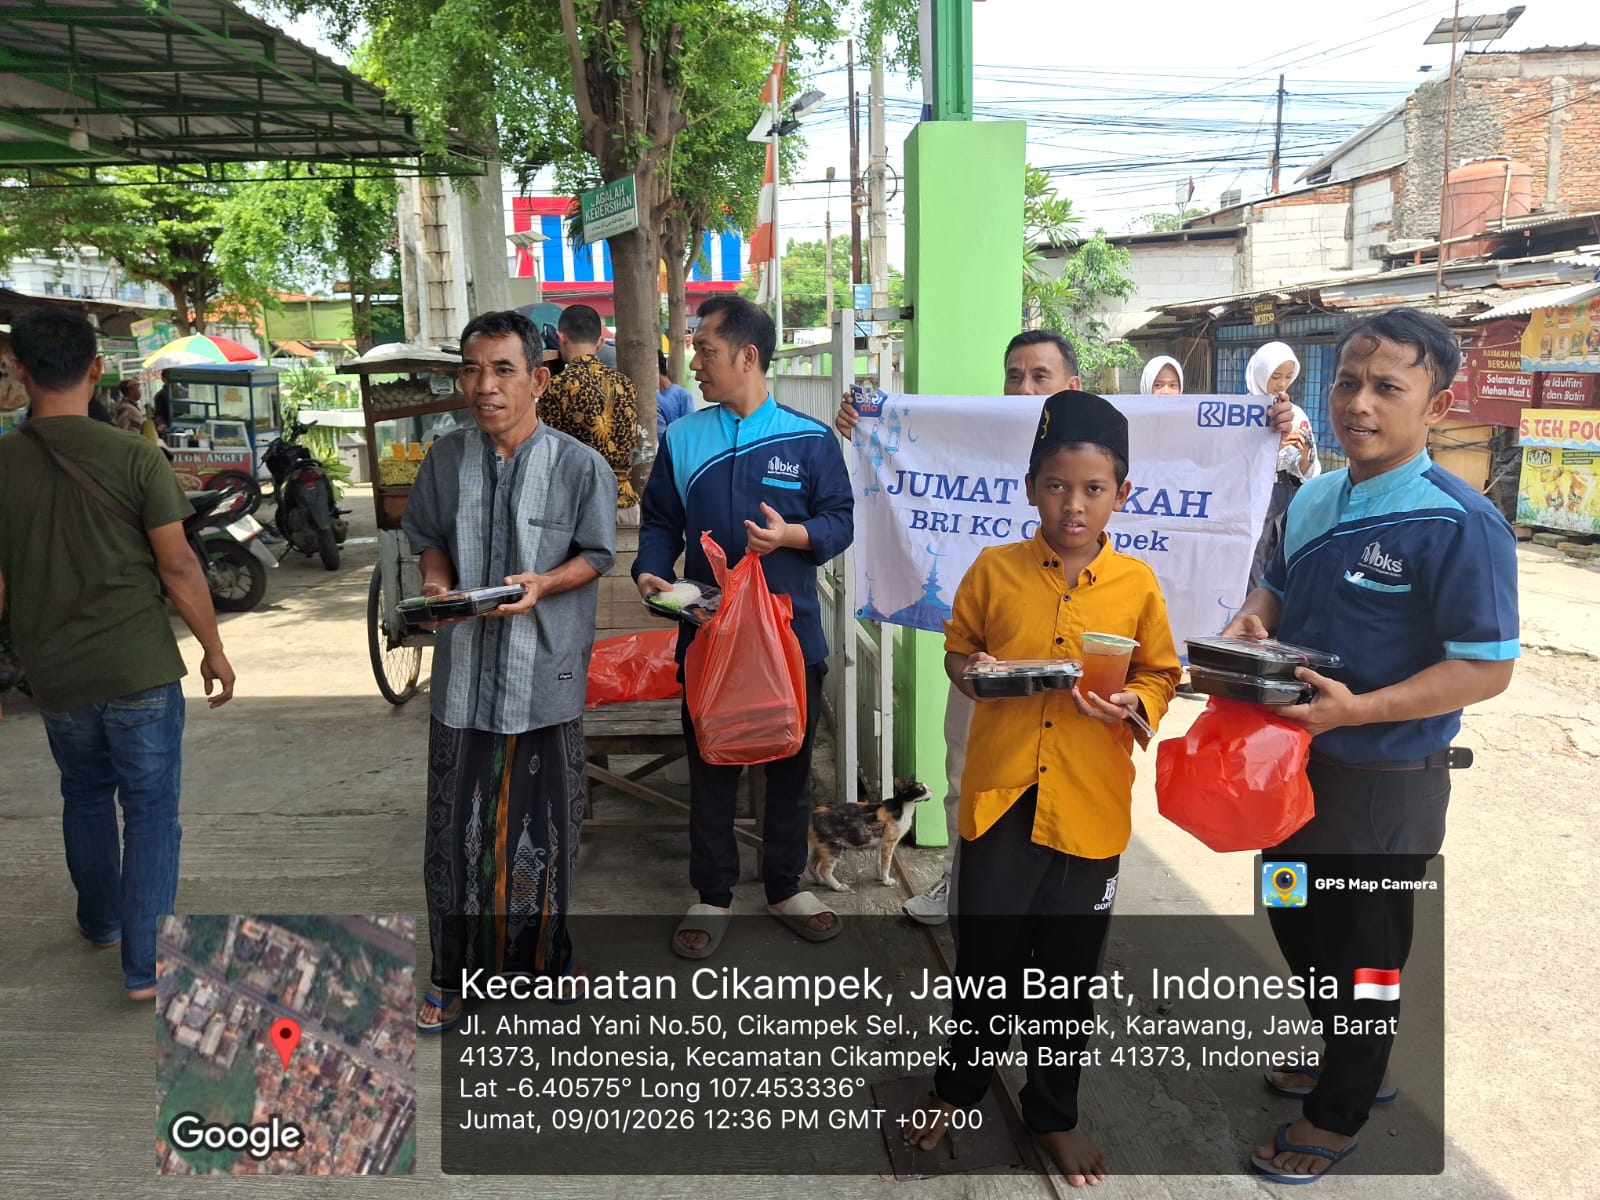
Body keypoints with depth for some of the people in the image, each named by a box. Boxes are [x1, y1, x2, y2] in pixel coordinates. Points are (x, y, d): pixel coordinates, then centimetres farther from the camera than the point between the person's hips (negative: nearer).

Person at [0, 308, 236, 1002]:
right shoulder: (135, 458, -12)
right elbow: (177, 565, -11)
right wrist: (214, 649, 0)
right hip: (140, 669, -3)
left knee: (85, 795, 24)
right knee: (151, 810, 6)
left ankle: (101, 921, 41)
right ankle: (145, 966, 5)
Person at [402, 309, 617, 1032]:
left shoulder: (579, 466, -7)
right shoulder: (446, 458, 3)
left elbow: (595, 557, -1)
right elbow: (429, 537, 16)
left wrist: (543, 583, -18)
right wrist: (435, 583, -4)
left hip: (545, 674, -2)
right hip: (464, 669, 3)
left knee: (540, 825, 8)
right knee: (456, 825, 9)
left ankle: (543, 958, 30)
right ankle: (454, 973, 26)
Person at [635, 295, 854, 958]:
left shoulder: (810, 439, -1)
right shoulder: (681, 438, 5)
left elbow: (841, 520, 0)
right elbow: (660, 522, 9)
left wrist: (792, 536, -18)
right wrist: (650, 571, -10)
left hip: (792, 632, -1)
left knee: (790, 764, 12)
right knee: (709, 766, 10)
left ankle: (786, 885, 31)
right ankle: (713, 895, 27)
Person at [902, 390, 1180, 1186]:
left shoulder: (1137, 585, -3)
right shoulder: (993, 571, -4)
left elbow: (1160, 675, 6)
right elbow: (957, 648, 7)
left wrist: (1133, 704, -14)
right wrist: (966, 670, -14)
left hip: (1090, 807, 1)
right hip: (999, 797, 0)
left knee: (1071, 971, 15)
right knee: (986, 957, 12)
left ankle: (1053, 1113, 37)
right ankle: (959, 1086, 39)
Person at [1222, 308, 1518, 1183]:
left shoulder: (1460, 525, -21)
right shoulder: (1312, 500, 1)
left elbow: (1486, 668, -21)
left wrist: (1356, 709, -30)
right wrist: (1249, 624, -8)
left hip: (1384, 779, -7)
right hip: (1294, 759, 7)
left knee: (1361, 948, 12)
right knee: (1293, 919, 23)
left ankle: (1337, 1115, 36)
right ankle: (1352, 1059, 49)